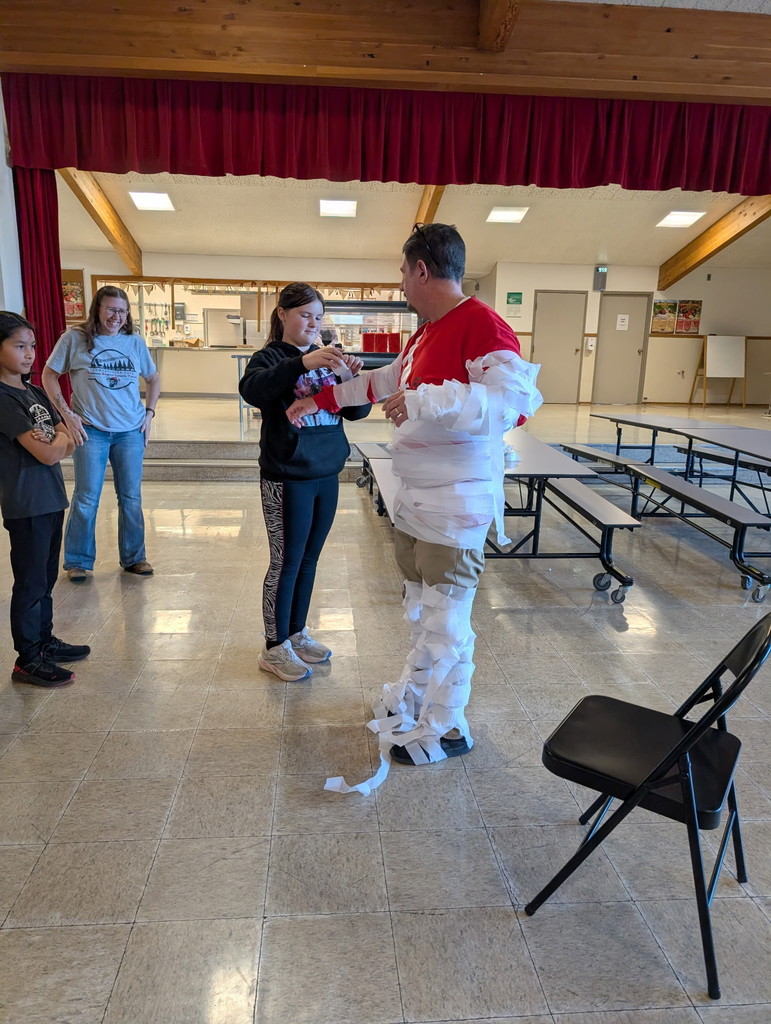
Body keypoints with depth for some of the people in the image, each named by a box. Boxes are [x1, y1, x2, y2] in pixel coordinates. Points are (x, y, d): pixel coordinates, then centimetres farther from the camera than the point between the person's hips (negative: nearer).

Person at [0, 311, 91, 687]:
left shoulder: (36, 393, 11)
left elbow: (69, 444, 9)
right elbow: (48, 454, -19)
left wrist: (52, 441, -10)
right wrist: (58, 440, 1)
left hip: (51, 499, 8)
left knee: (46, 578, 18)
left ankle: (45, 640, 32)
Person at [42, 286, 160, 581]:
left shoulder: (135, 342, 5)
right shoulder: (75, 338, -3)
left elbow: (153, 379, 18)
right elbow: (49, 374, 3)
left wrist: (149, 412, 7)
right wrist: (66, 413, -6)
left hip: (131, 432, 3)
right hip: (90, 431, -2)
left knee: (131, 498, 8)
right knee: (86, 499, 2)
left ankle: (134, 558, 22)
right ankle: (78, 562, 17)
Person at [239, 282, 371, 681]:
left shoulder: (325, 358, 12)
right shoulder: (271, 357, -6)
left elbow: (357, 411, 6)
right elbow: (251, 389, -30)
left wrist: (353, 377, -13)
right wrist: (301, 363, -40)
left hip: (326, 475, 6)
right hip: (287, 479, -6)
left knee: (309, 560, 15)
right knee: (286, 562, 1)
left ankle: (296, 633, 31)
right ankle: (274, 648, 16)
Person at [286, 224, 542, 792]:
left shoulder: (482, 325, -16)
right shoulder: (426, 333, 15)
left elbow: (517, 401, -29)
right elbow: (384, 381, 29)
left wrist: (426, 401, -33)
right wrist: (320, 399, 32)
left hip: (456, 506, -9)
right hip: (414, 500, 9)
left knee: (445, 618, 2)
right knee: (421, 610, 20)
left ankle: (444, 730, 19)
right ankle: (414, 695, 38)